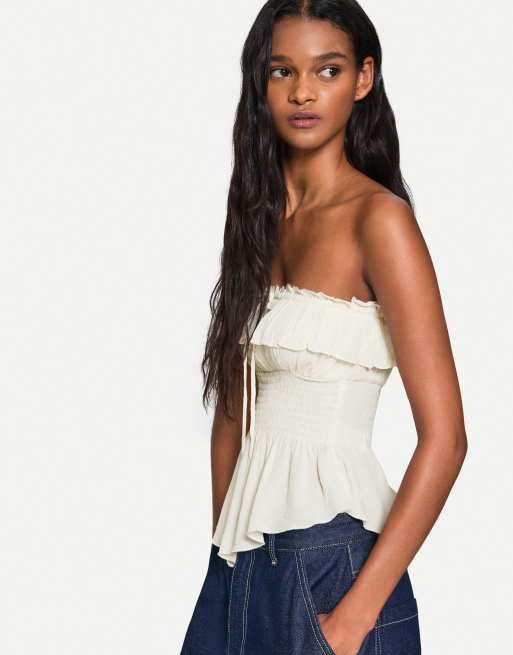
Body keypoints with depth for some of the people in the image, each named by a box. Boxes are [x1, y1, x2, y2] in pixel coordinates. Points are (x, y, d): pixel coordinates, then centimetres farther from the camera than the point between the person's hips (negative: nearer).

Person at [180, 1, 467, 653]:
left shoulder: (379, 218, -12)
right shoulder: (258, 216, 8)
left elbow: (444, 437, -17)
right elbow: (233, 409, 10)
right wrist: (224, 554, 4)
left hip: (332, 554, -6)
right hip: (244, 556, 6)